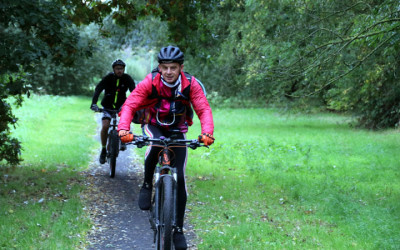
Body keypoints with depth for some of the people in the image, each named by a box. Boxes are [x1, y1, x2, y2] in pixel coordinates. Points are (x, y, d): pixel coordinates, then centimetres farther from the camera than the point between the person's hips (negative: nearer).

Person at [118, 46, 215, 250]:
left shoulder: (190, 85, -21)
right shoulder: (149, 83, -23)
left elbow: (204, 110, -26)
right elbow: (129, 105, -29)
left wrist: (207, 133, -46)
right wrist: (123, 129, -48)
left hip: (177, 131, 1)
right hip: (153, 126, -1)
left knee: (179, 179, -8)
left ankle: (178, 229, 3)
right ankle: (147, 185, -13)